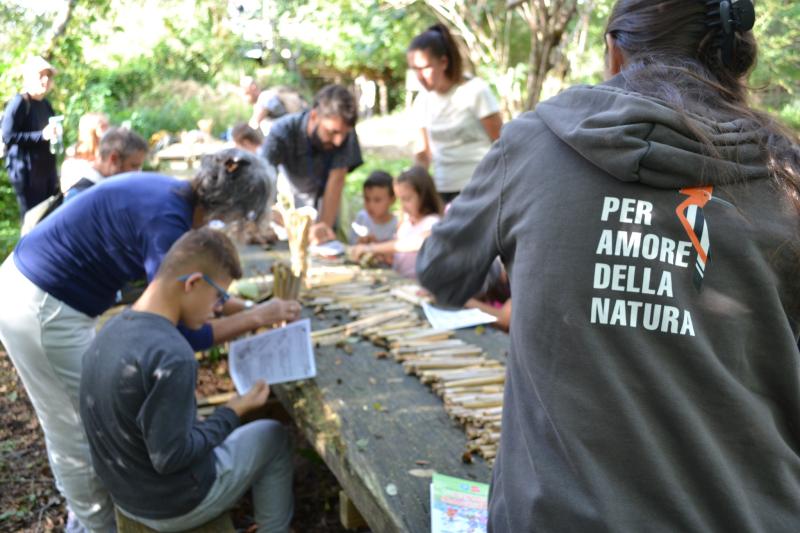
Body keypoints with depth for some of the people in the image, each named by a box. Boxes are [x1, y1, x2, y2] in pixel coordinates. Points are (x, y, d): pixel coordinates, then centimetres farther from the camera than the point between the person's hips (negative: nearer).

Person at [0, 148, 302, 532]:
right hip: (42, 312, -9)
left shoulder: (172, 196, 1)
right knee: (79, 434, 8)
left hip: (33, 289, 9)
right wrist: (258, 317, -13)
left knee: (81, 423, 23)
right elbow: (179, 335, -22)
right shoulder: (167, 221, -26)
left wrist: (244, 308, 11)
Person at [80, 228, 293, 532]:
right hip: (172, 507, -8)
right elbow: (169, 457, -27)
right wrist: (234, 412, -15)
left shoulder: (114, 329, -5)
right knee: (274, 438, 12)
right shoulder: (172, 357, -33)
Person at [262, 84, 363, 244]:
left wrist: (325, 225, -42)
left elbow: (336, 181, -30)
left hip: (324, 198, 1)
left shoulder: (346, 135, -30)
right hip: (290, 195, -1)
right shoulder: (283, 132, -36)